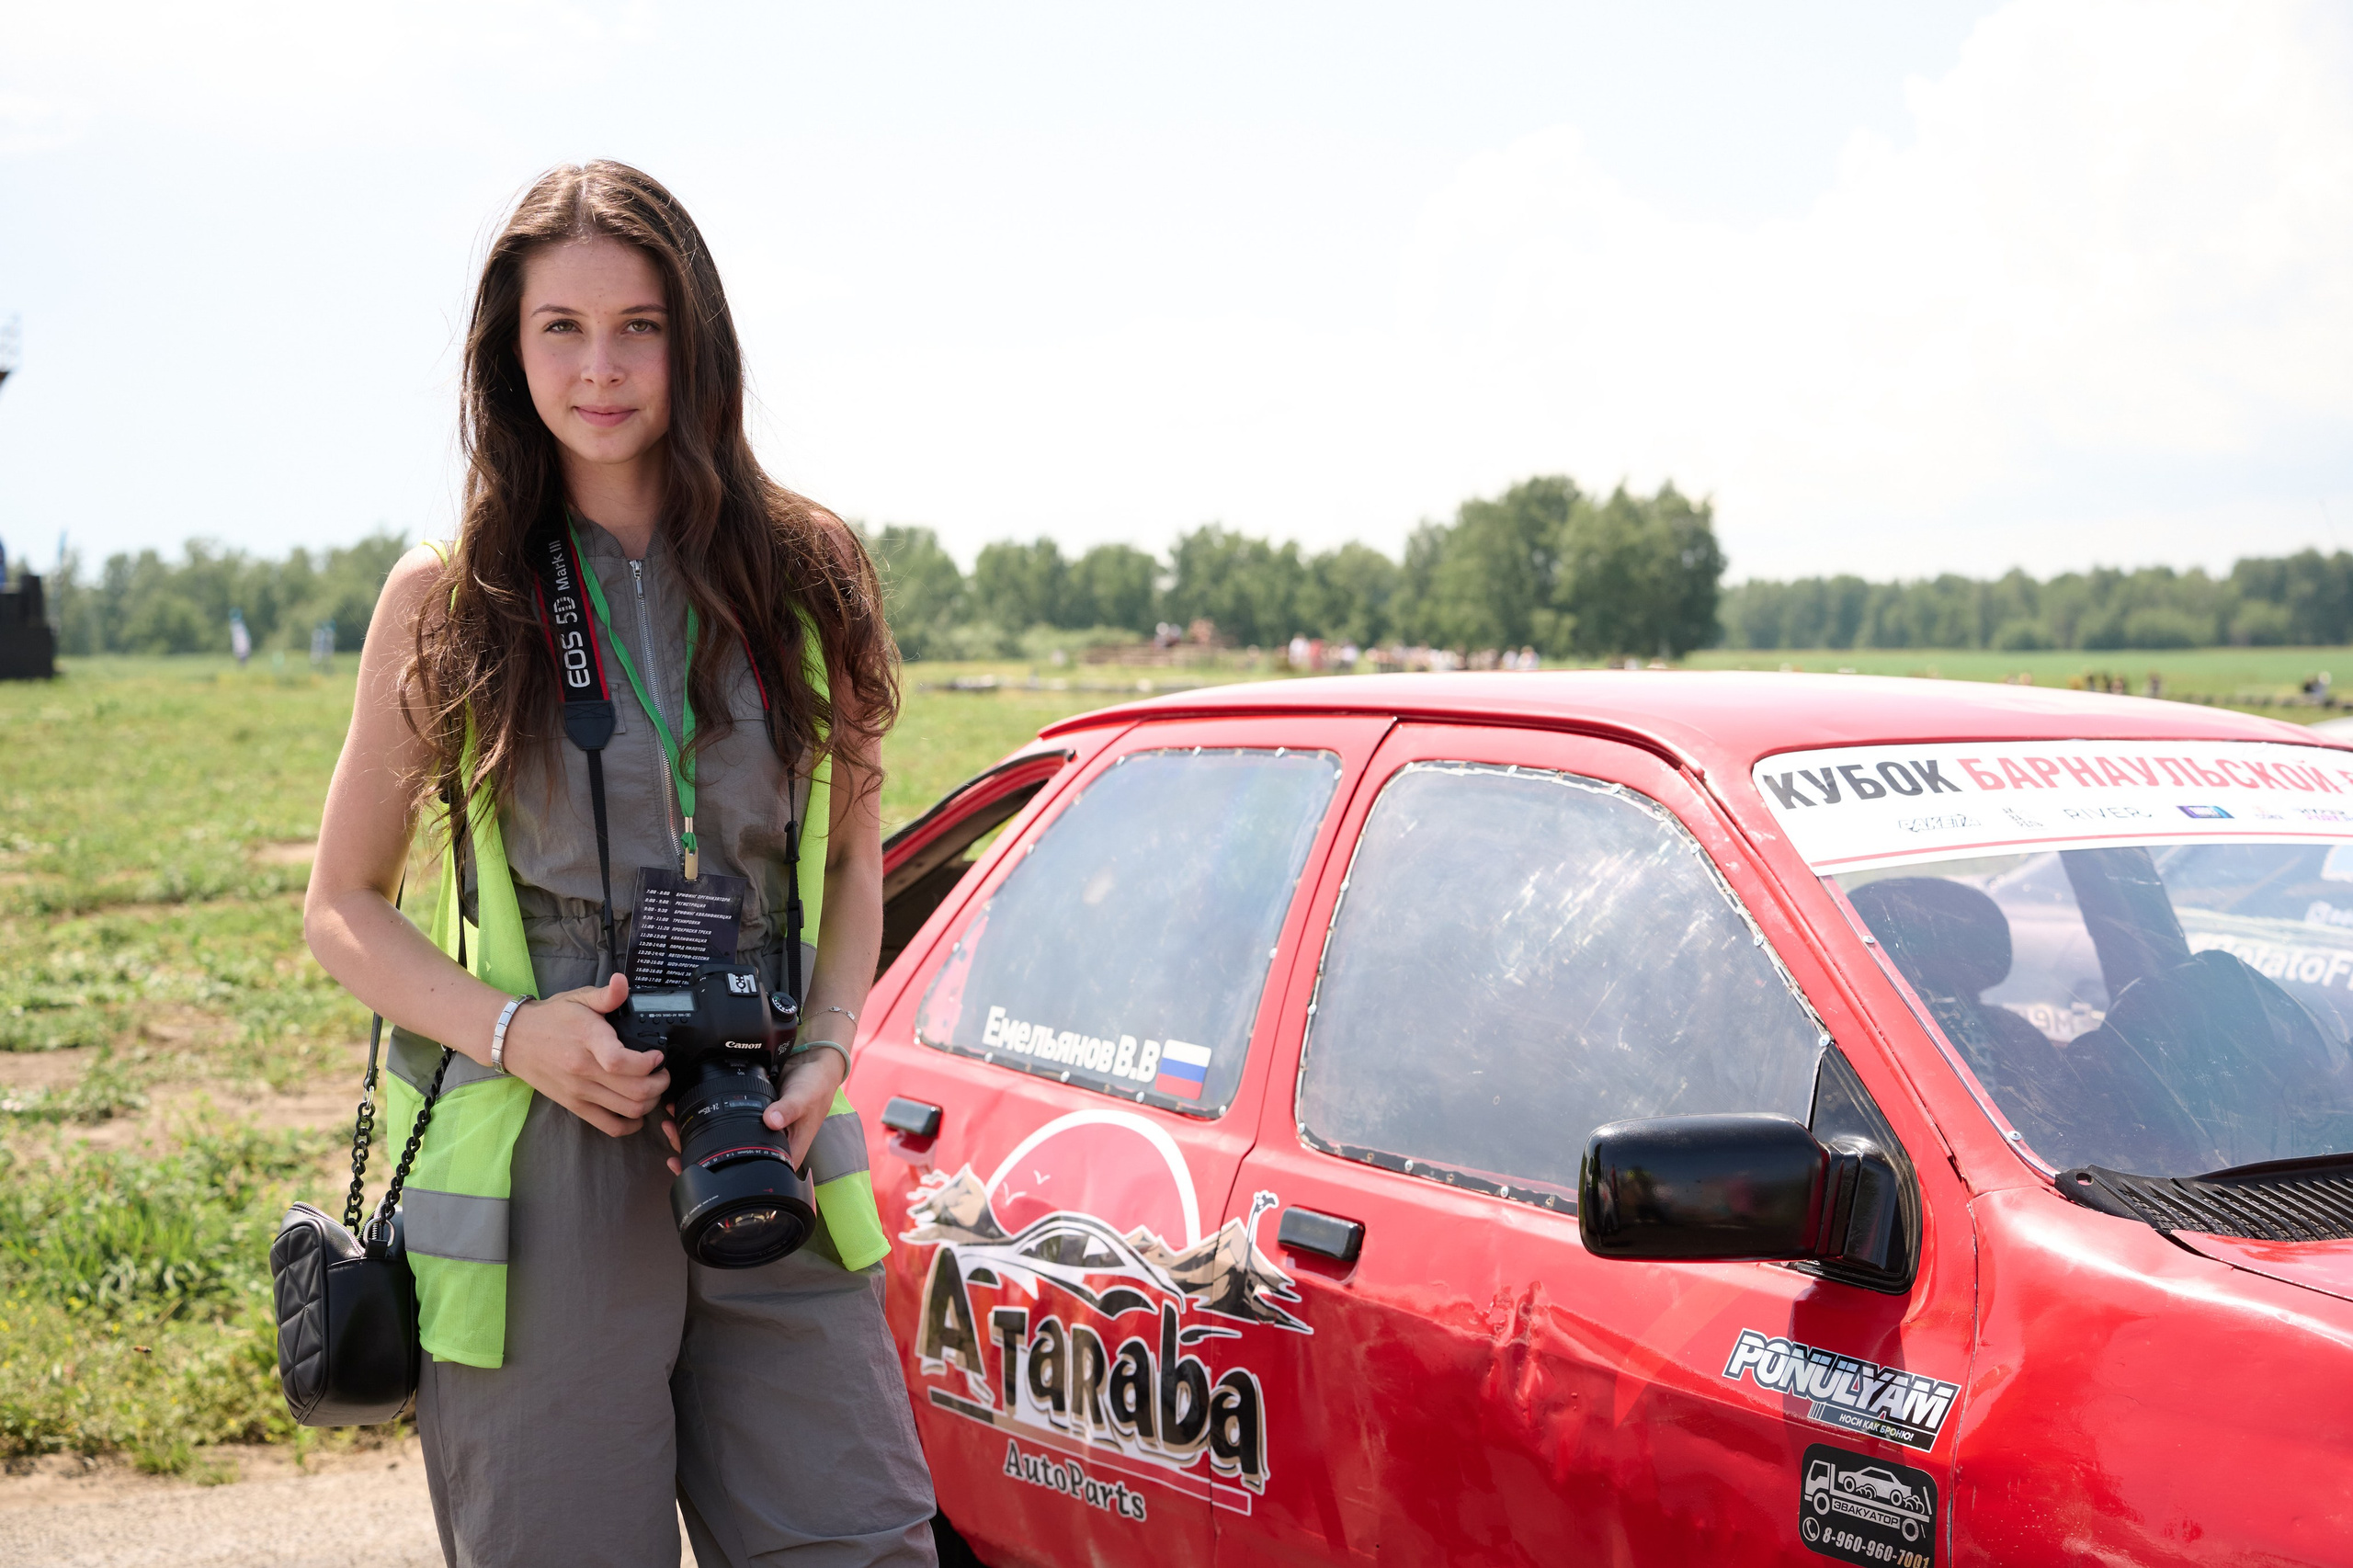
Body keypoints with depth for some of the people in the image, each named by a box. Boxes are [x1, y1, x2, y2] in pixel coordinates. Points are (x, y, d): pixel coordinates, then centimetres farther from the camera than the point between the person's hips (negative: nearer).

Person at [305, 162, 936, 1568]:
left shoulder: (806, 577, 5)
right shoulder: (445, 601, 1)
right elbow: (343, 907, 7)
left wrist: (825, 1055, -2)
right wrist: (510, 1030, -11)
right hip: (537, 1174, -1)